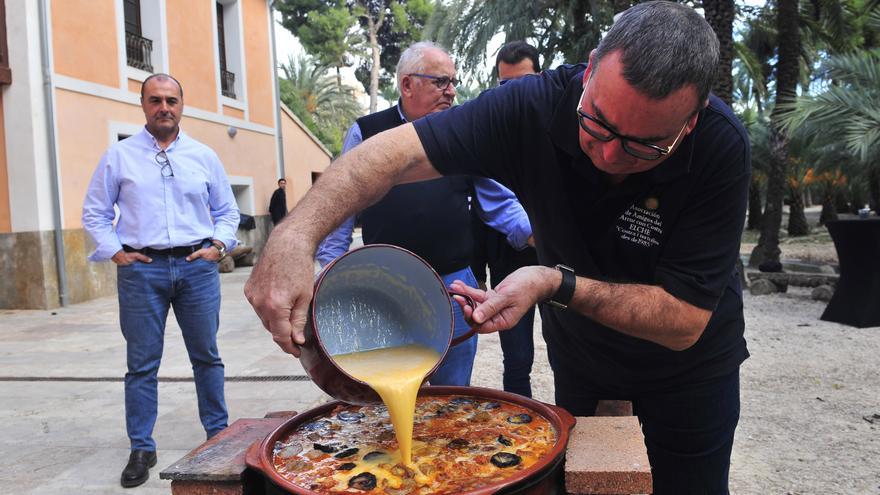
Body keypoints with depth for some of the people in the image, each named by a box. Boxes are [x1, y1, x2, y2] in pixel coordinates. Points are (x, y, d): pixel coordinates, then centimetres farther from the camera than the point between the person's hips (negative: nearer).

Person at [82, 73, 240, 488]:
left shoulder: (204, 156, 10)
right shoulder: (119, 155, 6)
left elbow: (227, 211, 15)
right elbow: (95, 213, 9)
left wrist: (218, 245, 1)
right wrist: (115, 252, -2)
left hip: (197, 267, 1)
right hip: (141, 268, -1)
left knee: (207, 356, 9)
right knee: (142, 364, 4)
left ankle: (218, 434, 22)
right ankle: (141, 450, 15)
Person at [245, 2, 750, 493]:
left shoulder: (721, 147, -30)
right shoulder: (538, 104, -27)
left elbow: (685, 323, -28)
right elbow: (399, 152, -30)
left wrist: (556, 284, -39)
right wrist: (296, 236, -45)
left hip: (686, 363, -1)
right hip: (577, 354, 2)